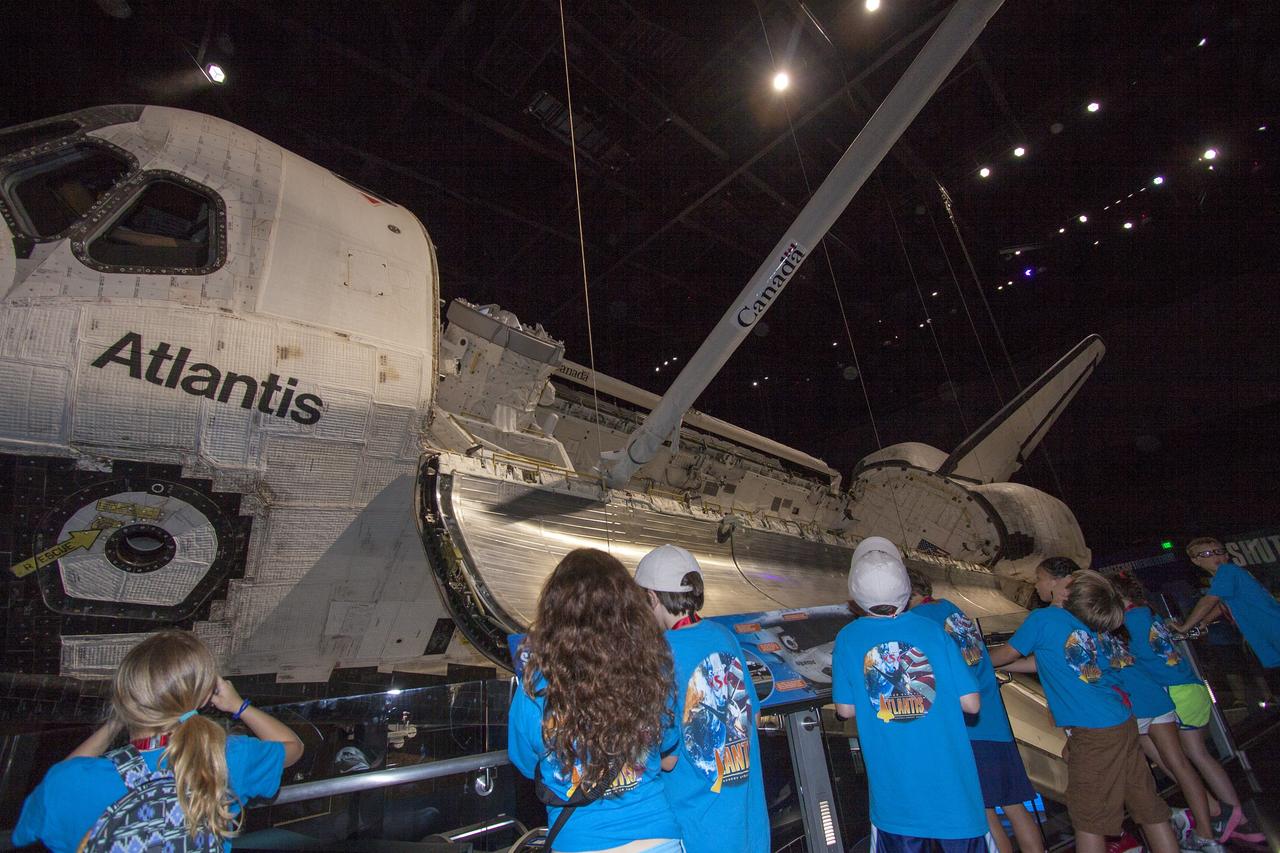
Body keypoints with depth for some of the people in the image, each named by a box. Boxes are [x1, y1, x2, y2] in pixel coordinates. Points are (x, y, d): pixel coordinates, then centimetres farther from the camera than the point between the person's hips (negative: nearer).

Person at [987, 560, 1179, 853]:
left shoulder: (1043, 618, -10)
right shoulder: (1084, 621, 13)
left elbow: (1006, 654, 0)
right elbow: (1039, 663, 19)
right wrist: (993, 665, 23)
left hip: (1092, 731, -8)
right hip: (1122, 722, 8)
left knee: (1088, 817, 3)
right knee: (1148, 806, 15)